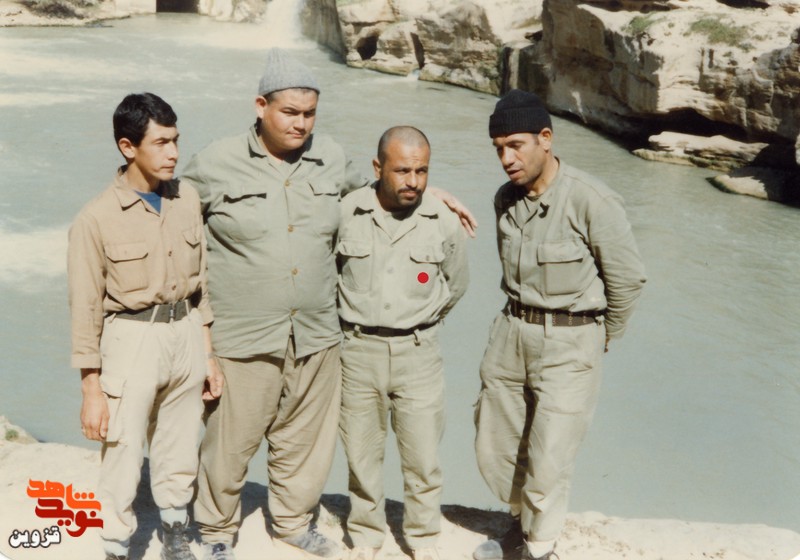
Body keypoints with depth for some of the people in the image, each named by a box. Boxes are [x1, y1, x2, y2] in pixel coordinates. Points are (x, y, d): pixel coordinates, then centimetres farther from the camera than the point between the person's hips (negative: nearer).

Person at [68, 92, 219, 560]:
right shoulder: (98, 218, -14)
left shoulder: (188, 201, 0)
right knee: (123, 460, 5)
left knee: (180, 453, 19)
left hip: (186, 335, 5)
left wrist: (209, 352, 9)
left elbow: (201, 281, 8)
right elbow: (86, 310, -10)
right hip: (132, 341, -4)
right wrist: (92, 390, -9)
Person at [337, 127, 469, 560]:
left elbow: (455, 283, 14)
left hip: (417, 351, 0)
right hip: (358, 350, 0)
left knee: (423, 456, 6)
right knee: (361, 454, 11)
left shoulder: (443, 222, -4)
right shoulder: (346, 212, -6)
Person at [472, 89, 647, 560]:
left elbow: (629, 278, -10)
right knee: (495, 449, 15)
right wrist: (523, 321, 16)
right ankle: (524, 520, 41)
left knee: (548, 459, -1)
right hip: (511, 333, 6)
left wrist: (600, 340, 2)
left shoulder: (591, 200, -20)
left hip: (570, 344, -6)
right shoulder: (506, 199, 0)